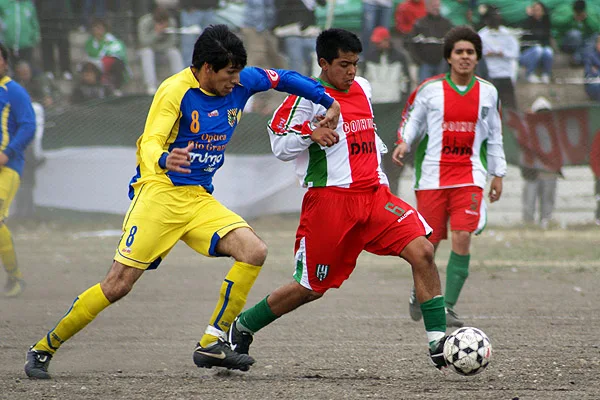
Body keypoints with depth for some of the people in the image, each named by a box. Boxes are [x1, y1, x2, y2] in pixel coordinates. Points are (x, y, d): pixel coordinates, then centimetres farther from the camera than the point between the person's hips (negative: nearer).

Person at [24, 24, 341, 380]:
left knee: (254, 251, -16)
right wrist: (164, 160, -47)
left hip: (200, 200, 6)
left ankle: (212, 343, -10)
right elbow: (149, 144, -24)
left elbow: (283, 78, 20)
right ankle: (44, 349, 1)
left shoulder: (241, 83, 2)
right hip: (159, 193, -6)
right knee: (118, 284, -11)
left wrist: (328, 100, 14)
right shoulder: (176, 90, -16)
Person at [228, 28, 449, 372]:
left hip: (374, 194, 6)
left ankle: (438, 342, -13)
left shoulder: (363, 88, 13)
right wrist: (311, 133, -24)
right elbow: (280, 146, -7)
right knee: (312, 288, 1)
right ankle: (242, 328, 23)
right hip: (330, 199, -6)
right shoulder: (309, 97, -7)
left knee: (422, 250, -15)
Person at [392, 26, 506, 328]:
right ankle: (419, 294, 30)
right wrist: (404, 143, -13)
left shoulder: (488, 93, 8)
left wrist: (498, 174, 18)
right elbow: (411, 121, 8)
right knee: (429, 242, 2)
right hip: (432, 175, -1)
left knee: (462, 238, -15)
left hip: (469, 176, 1)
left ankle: (448, 308, -9)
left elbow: (494, 135, 18)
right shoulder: (430, 90, 0)